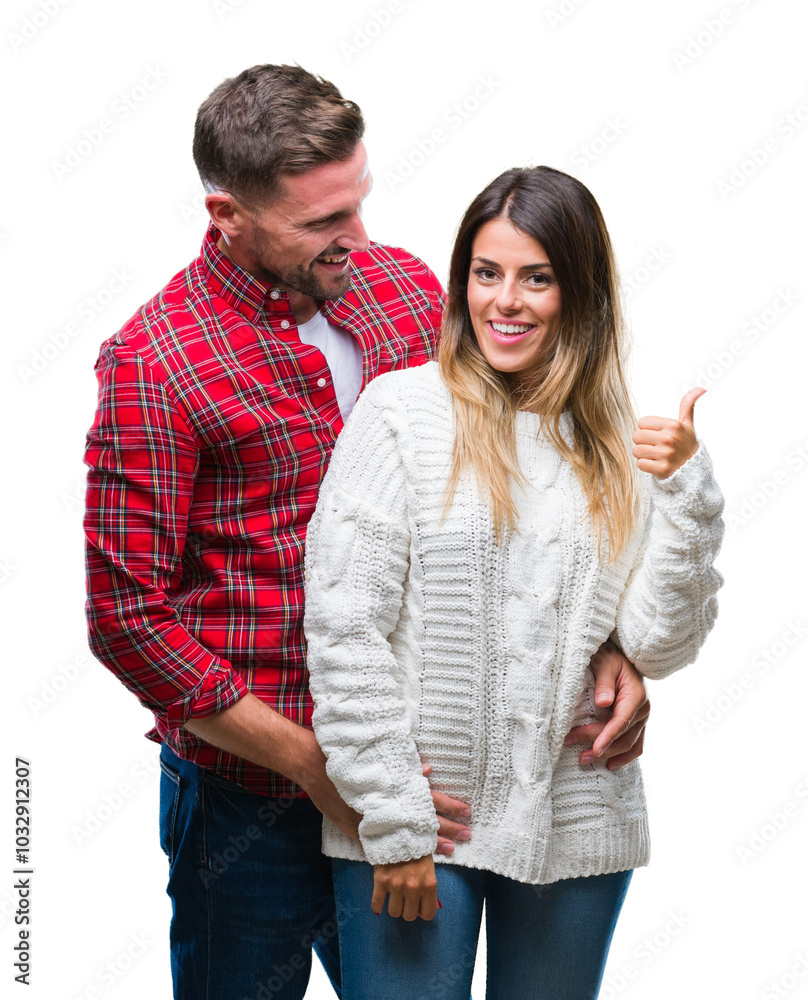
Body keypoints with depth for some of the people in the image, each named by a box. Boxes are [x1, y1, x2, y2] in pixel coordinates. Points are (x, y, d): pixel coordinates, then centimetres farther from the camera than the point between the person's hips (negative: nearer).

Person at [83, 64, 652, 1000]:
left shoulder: (409, 288, 1)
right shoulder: (153, 362, -14)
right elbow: (127, 617, -14)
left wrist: (605, 643, -5)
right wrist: (312, 766, -16)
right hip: (250, 796, -5)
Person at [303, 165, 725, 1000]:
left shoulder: (623, 444, 4)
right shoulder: (400, 411, -6)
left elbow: (659, 649, 1)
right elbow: (342, 627, -10)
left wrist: (687, 493, -9)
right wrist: (393, 826, -11)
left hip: (577, 833, 3)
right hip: (411, 827, -3)